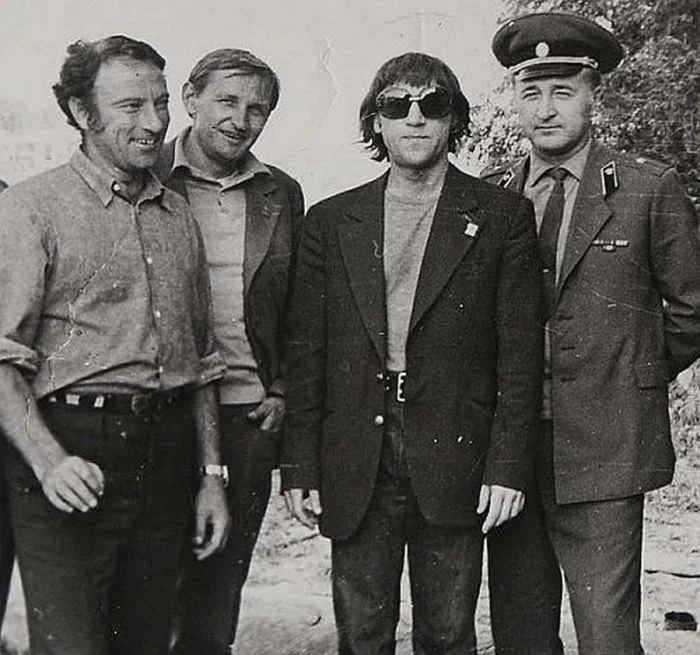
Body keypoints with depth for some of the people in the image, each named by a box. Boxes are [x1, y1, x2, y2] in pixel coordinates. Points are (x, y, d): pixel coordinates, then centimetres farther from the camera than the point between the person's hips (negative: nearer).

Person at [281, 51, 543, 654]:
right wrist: (299, 467, 2)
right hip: (354, 464, 2)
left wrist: (508, 464, -7)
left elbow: (520, 353, 0)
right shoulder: (330, 222, 9)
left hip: (454, 463, -1)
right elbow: (304, 353, 7)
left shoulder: (503, 217, 4)